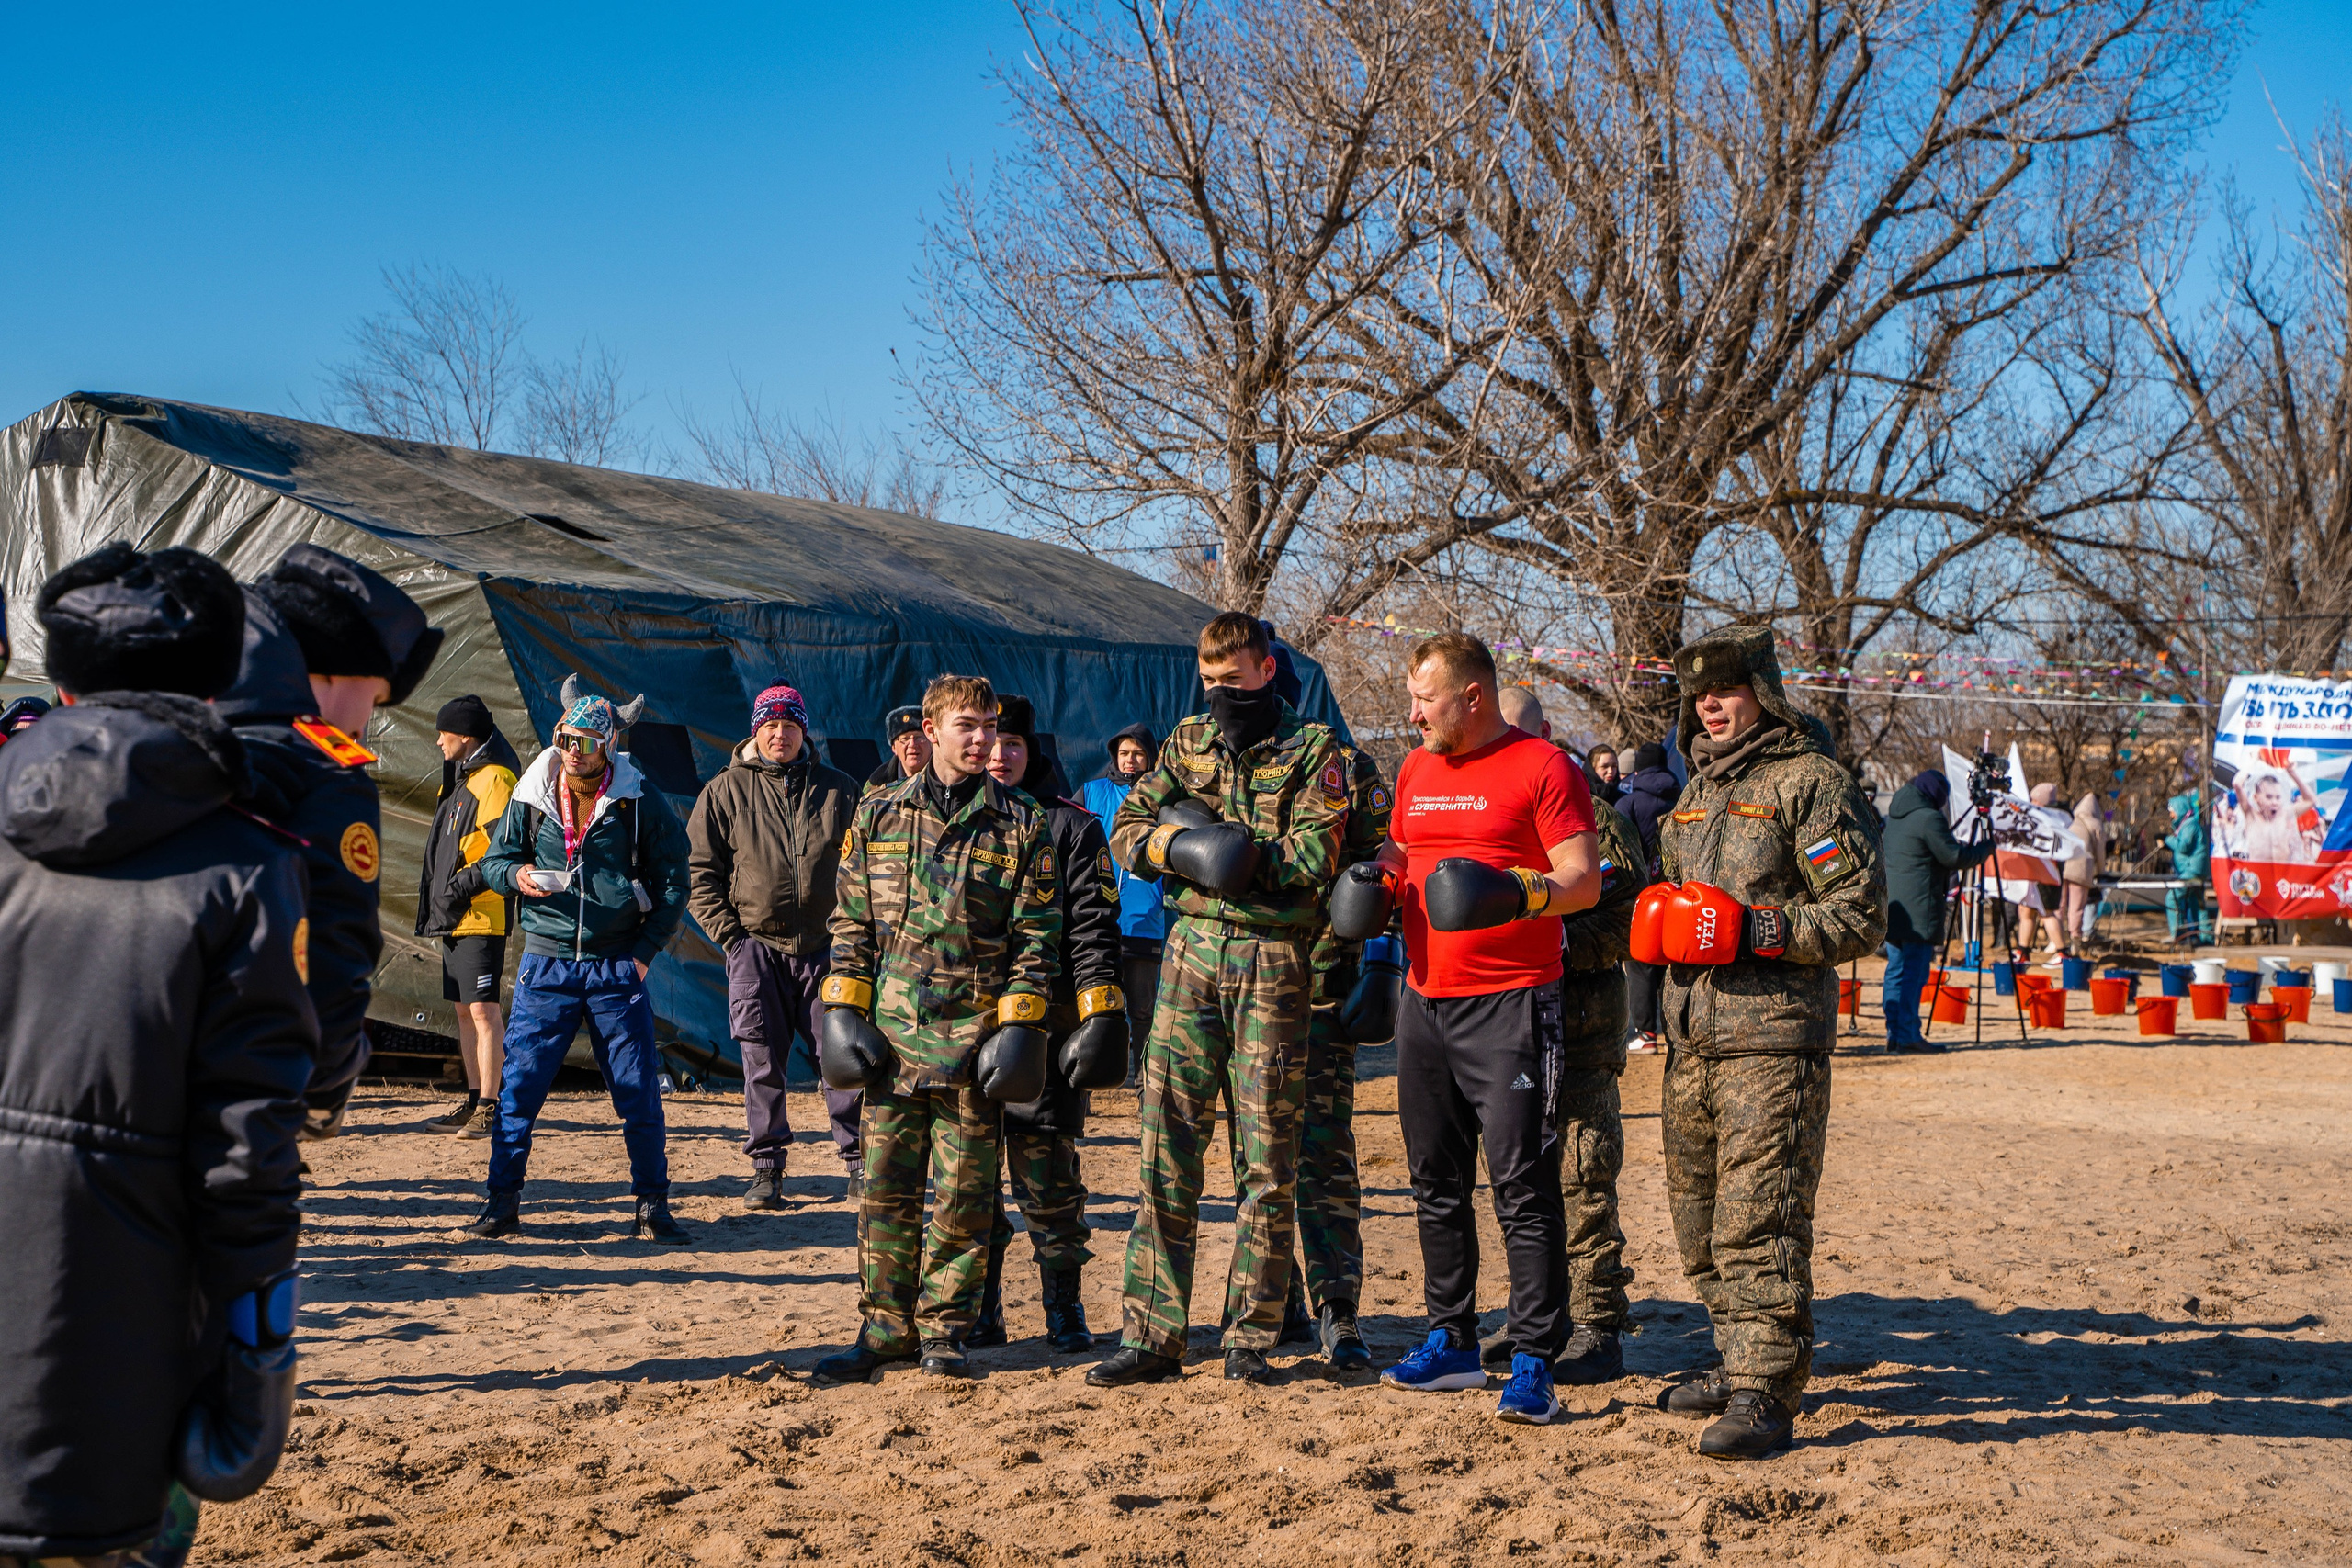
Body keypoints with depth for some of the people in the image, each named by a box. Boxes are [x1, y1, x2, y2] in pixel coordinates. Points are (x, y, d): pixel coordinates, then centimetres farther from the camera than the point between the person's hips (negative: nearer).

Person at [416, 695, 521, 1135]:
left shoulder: (494, 779, -11)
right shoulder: (461, 779, 20)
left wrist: (467, 883, -21)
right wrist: (441, 895, 17)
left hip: (482, 916, -10)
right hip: (455, 916, 10)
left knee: (483, 1009, -10)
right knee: (464, 1010, 12)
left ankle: (491, 1108, -9)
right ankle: (474, 1102, 17)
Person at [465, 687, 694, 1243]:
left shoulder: (641, 803, -3)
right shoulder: (530, 798, 4)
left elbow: (673, 883, 2)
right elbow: (494, 860, 13)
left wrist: (644, 951, -5)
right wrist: (517, 875, -11)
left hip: (617, 967, -1)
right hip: (546, 963, 2)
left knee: (639, 1092, 0)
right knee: (518, 1086, -1)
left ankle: (652, 1207, 11)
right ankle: (503, 1202, 11)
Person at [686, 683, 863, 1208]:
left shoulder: (840, 790, 10)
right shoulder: (725, 791, 7)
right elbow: (700, 870, 6)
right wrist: (729, 934, -3)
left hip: (825, 946, 0)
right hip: (756, 946, 0)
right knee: (762, 1062, 1)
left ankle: (858, 1163, 7)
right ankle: (767, 1168, 9)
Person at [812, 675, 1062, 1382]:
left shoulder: (1022, 825, 4)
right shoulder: (878, 814, 9)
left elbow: (1037, 935, 2)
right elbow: (850, 922, 12)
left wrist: (1018, 1024, -6)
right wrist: (844, 1010, 3)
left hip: (975, 1037, -1)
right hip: (893, 1032, 2)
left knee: (963, 1194, 3)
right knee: (886, 1185, 5)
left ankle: (943, 1328, 15)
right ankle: (886, 1326, 16)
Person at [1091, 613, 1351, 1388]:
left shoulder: (1313, 749, 0)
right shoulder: (1189, 739, 13)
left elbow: (1314, 860, -12)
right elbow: (1128, 832, 6)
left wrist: (1202, 838, -10)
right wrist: (1190, 849, -14)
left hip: (1274, 958, -3)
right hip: (1192, 950, 3)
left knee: (1267, 1153, 1)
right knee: (1168, 1143, 1)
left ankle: (1251, 1337, 10)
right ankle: (1152, 1333, 6)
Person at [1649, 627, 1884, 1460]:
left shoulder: (1810, 782, -6)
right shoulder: (1699, 789, 20)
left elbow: (1862, 913, -11)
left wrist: (1759, 931, -19)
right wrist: (1658, 922, 12)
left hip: (1774, 1039, -8)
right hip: (1693, 1037, 8)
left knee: (1758, 1219, -10)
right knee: (1698, 1213, 13)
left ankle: (1766, 1394, -7)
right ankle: (1741, 1363, 25)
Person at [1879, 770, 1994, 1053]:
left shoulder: (1894, 816, 16)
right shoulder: (1929, 818, -12)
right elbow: (1955, 858, -13)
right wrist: (1988, 847, 4)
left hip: (1892, 906, 9)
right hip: (1919, 909, -9)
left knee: (1896, 970, 10)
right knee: (1914, 971, -6)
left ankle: (1895, 1034, 11)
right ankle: (1907, 1035, -8)